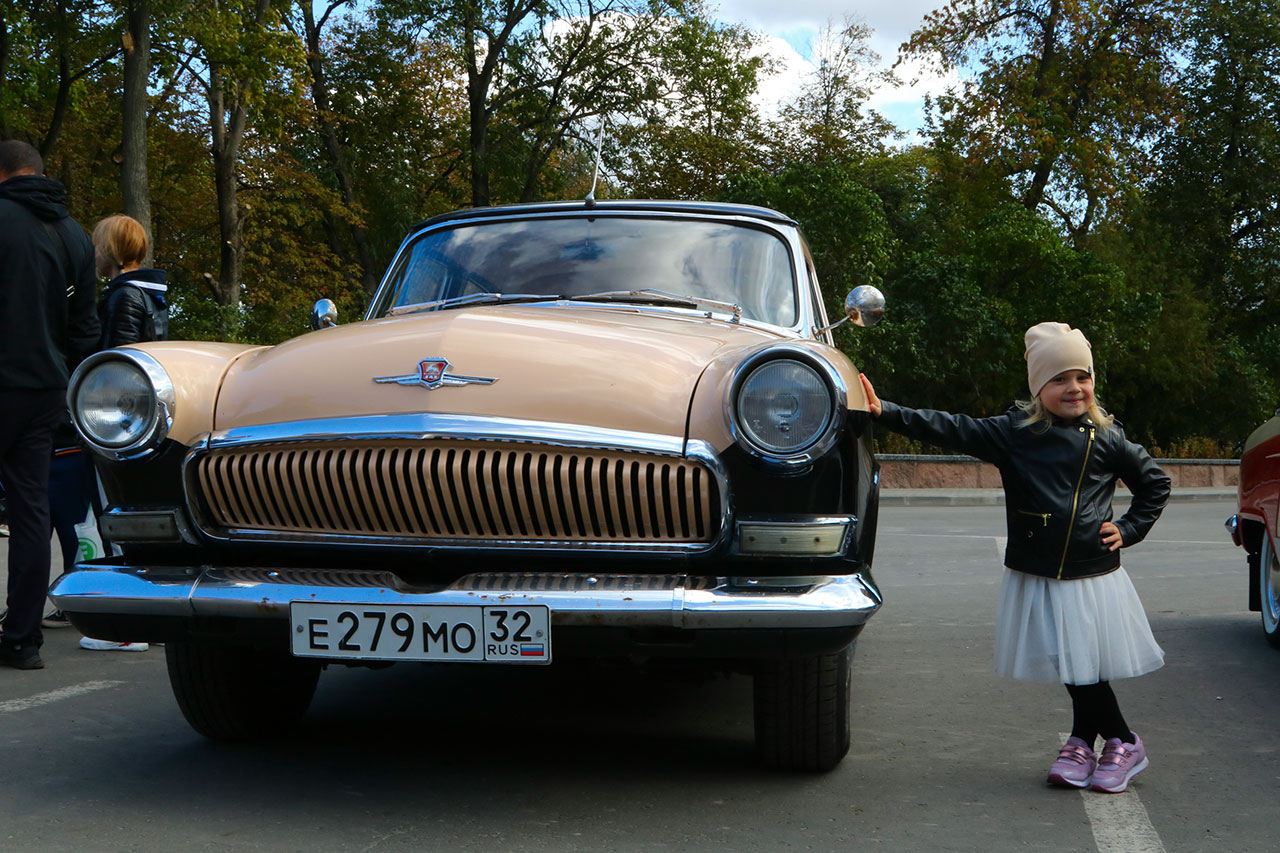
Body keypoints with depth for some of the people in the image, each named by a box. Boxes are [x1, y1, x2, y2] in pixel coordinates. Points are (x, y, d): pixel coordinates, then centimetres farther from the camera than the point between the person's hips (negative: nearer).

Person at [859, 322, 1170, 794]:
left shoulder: (1106, 438, -1)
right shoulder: (1013, 432, -2)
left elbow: (1155, 483, 14)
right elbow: (950, 429, -9)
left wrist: (1128, 530, 3)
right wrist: (885, 412, -18)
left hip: (1094, 579, -1)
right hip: (1034, 579, 1)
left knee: (1086, 668, 0)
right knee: (1071, 668, 9)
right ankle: (1084, 748, 28)